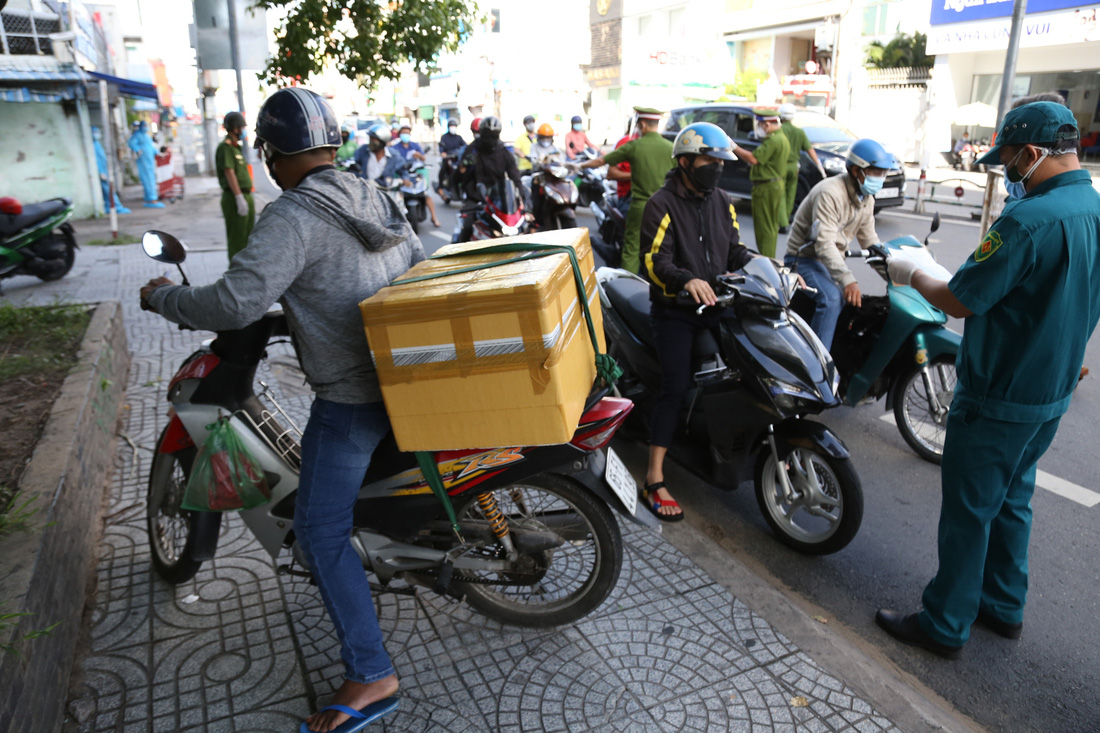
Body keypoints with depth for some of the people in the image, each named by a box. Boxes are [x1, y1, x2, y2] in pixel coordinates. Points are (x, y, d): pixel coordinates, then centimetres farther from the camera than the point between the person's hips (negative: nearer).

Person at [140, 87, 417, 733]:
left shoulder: (293, 217, -18)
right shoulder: (378, 201, 6)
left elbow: (237, 302, -28)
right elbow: (420, 269, 16)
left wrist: (164, 297, -9)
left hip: (351, 398, -9)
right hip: (404, 381, 9)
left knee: (322, 531, 2)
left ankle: (371, 673, 8)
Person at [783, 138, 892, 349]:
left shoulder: (866, 199, 8)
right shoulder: (830, 193, -22)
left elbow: (869, 239, 17)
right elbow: (824, 243, -31)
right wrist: (847, 280, -40)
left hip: (833, 259, 10)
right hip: (804, 258, -10)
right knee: (832, 298, -31)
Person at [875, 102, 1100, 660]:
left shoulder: (1030, 220, -25)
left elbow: (960, 302, -20)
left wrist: (913, 275, -3)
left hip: (997, 399, -9)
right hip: (1052, 393, 9)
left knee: (968, 512, 4)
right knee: (1011, 502, 22)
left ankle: (945, 625, 18)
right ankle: (1003, 606, 37)